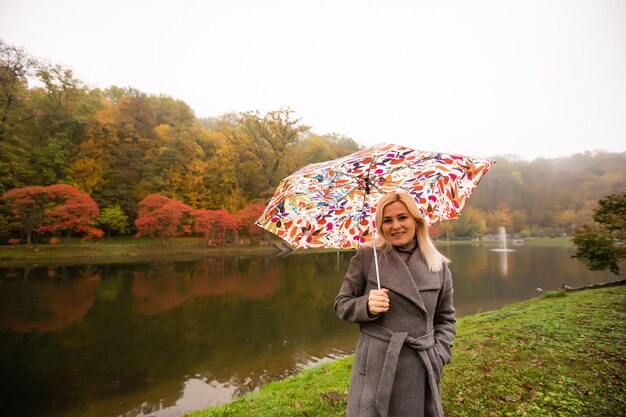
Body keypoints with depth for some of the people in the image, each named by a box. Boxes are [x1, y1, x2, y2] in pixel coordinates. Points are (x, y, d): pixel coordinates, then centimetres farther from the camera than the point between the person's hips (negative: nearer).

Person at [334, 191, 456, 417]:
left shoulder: (439, 266, 3)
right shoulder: (366, 256, -4)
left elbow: (446, 318, 11)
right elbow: (342, 304, 2)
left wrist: (439, 355, -1)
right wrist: (367, 305, -16)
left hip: (421, 370, 2)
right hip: (376, 367, -1)